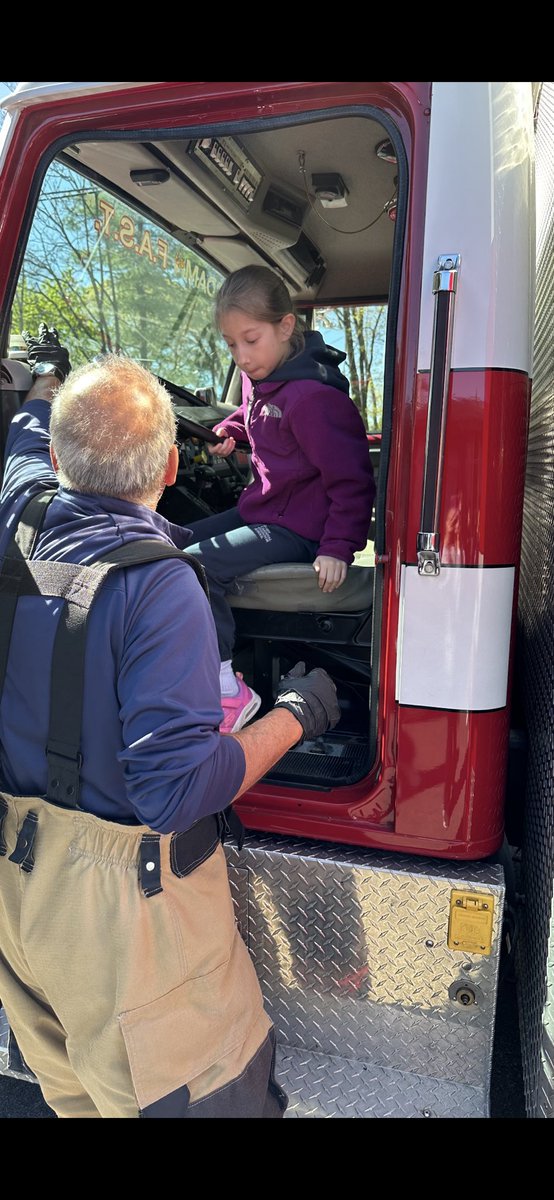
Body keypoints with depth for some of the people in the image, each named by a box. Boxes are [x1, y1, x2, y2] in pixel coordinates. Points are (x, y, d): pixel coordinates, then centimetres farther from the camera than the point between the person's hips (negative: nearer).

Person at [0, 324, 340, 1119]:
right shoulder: (158, 583, -26)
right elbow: (175, 789, -28)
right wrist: (293, 717, -15)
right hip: (121, 905, -7)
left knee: (70, 1089, 27)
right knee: (207, 1097, 14)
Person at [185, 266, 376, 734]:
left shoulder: (311, 396, -23)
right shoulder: (259, 378, 6)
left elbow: (350, 477, -21)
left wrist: (339, 546, -23)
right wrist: (231, 431, 16)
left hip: (298, 530, -10)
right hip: (261, 509, 10)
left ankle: (228, 689, -14)